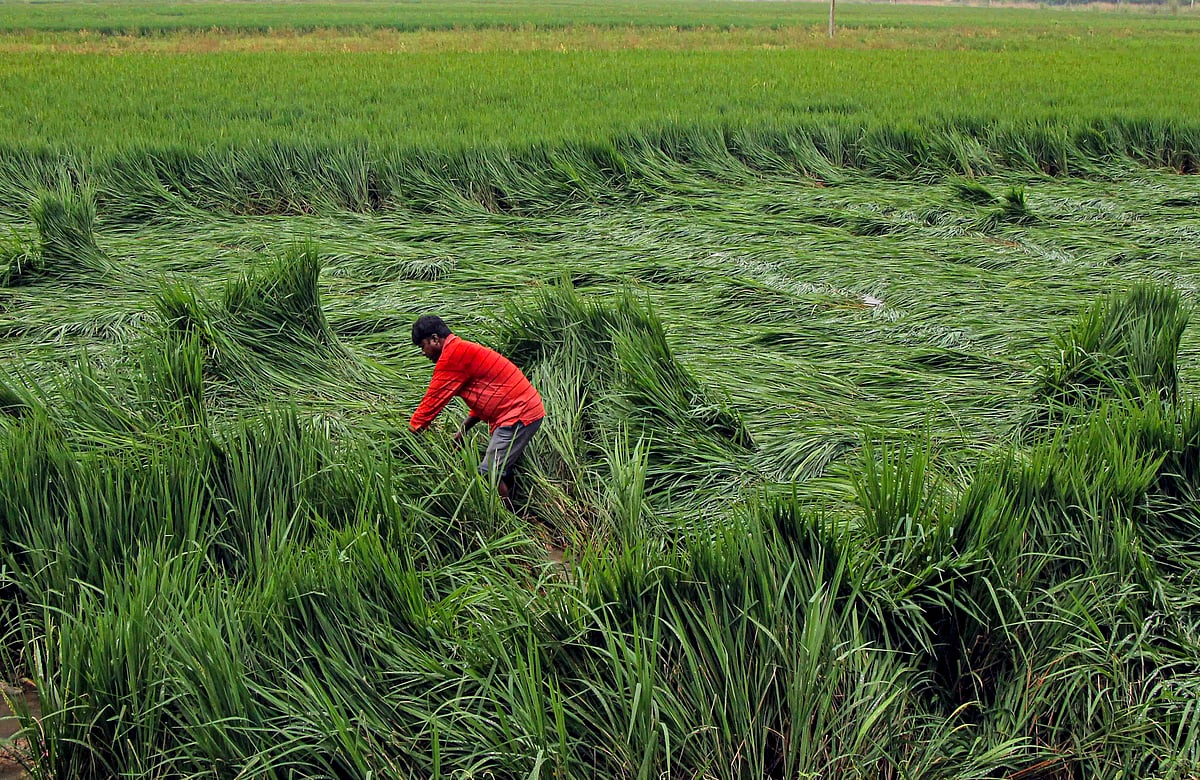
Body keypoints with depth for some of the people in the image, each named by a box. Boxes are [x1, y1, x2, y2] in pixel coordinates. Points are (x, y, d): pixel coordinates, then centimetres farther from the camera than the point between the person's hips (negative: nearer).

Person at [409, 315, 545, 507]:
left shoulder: (453, 355, -13)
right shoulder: (464, 350, 19)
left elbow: (433, 400, -10)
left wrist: (411, 432, -1)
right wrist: (462, 430, 18)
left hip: (518, 415, -11)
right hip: (525, 408, 11)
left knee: (490, 473, -11)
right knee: (502, 472, 14)